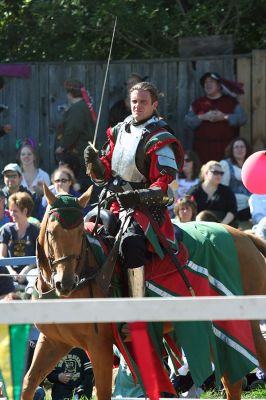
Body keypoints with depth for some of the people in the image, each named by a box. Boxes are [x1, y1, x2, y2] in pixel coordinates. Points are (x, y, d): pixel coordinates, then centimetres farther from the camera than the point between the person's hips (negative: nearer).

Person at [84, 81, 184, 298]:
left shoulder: (159, 140, -7)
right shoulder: (119, 131, 14)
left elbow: (167, 185, -14)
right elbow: (104, 176, 19)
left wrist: (140, 196, -29)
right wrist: (94, 162, -3)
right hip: (115, 205, 8)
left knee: (131, 242, -33)